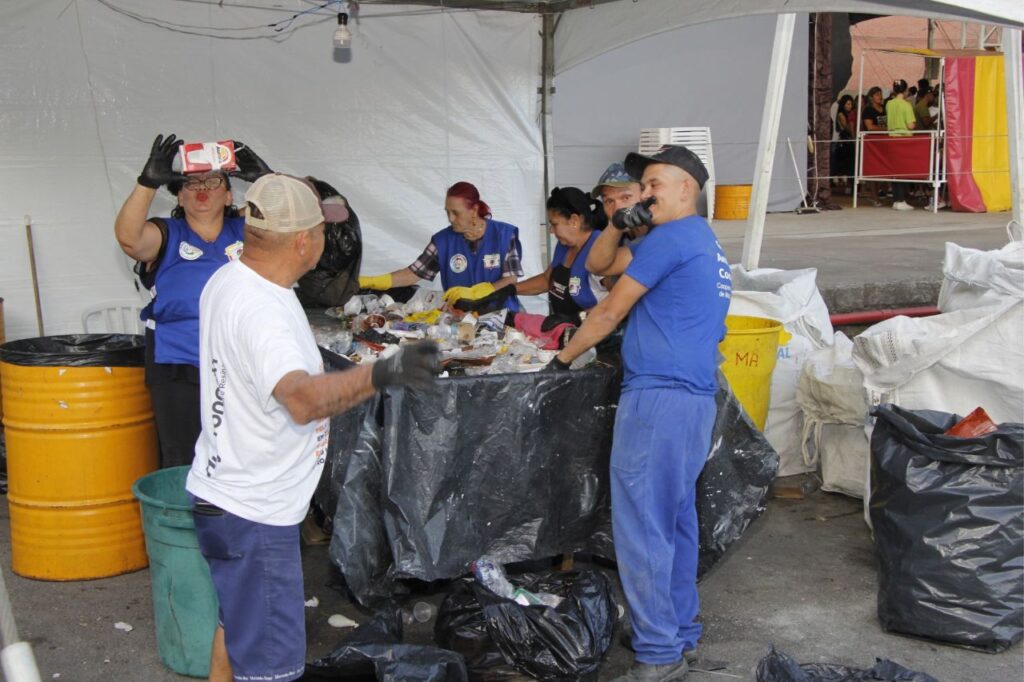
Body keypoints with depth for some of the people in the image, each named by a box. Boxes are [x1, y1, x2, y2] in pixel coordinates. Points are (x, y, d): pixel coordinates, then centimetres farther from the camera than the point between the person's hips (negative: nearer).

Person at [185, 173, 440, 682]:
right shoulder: (259, 310, -28)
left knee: (236, 627, 27)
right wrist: (380, 374, -59)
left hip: (228, 496, 10)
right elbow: (303, 399, -44)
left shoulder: (227, 280, 4)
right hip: (252, 515, -10)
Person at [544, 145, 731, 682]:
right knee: (676, 519, 16)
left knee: (642, 527, -6)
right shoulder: (710, 246, 22)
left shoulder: (671, 238, -9)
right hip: (696, 399, 10)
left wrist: (563, 359, 7)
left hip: (659, 397, -10)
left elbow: (609, 313, -3)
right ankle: (681, 629, 25)